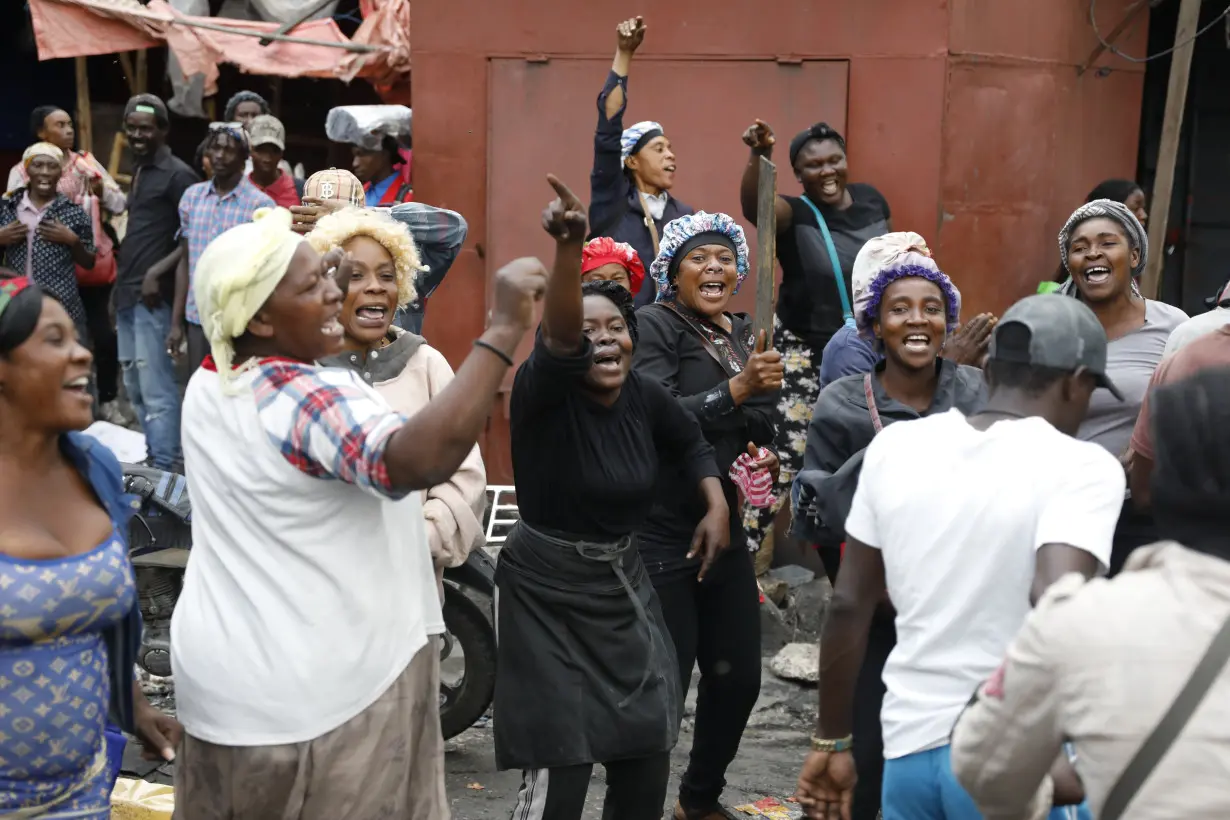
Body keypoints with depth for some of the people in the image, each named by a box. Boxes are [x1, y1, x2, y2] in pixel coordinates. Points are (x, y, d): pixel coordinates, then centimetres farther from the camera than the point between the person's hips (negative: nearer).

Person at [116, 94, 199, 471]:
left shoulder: (177, 175, -7)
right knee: (134, 387, 13)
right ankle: (153, 458, 22)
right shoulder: (138, 172, 17)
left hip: (153, 295, -9)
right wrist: (119, 285, 18)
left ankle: (165, 469, -6)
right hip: (127, 294, 9)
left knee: (156, 388, -9)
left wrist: (157, 273, -17)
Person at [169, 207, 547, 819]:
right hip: (323, 696, -8)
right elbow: (422, 460, -39)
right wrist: (503, 331, -36)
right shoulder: (313, 399, -22)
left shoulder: (206, 387, 3)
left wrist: (316, 291, 18)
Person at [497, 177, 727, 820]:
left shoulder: (645, 396, -3)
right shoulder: (543, 395, -19)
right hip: (547, 592, -6)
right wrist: (569, 248, -58)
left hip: (622, 582, 6)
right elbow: (559, 340, -43)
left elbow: (690, 442, 19)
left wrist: (716, 504, 4)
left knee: (649, 756, 13)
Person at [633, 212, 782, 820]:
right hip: (662, 537, -7)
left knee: (738, 678, 11)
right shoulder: (654, 327, -8)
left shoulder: (745, 335, 13)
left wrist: (765, 456, 4)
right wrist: (737, 389, -29)